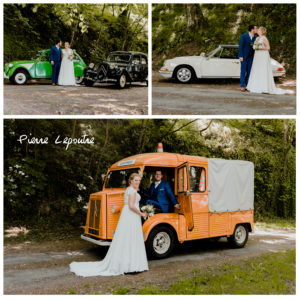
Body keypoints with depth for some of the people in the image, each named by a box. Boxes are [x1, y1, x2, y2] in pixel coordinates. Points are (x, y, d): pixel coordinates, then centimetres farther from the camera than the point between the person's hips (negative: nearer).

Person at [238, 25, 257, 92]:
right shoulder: (244, 36, -11)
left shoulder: (255, 37, 3)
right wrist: (241, 56, -17)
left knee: (249, 71, 4)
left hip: (251, 57, 5)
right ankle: (242, 86, 3)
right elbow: (240, 46, -12)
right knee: (243, 71, -2)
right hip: (244, 56, -4)